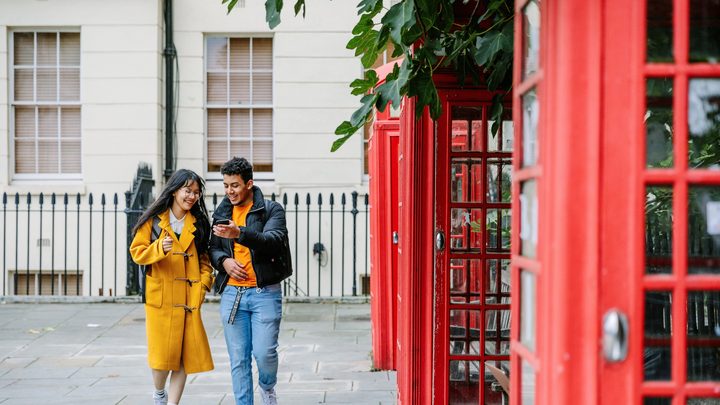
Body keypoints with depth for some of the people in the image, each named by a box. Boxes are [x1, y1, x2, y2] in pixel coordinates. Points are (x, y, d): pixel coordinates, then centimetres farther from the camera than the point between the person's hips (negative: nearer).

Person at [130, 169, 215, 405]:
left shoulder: (198, 224, 9)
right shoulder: (153, 220, 0)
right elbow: (136, 251, -1)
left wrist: (204, 282, -1)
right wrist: (159, 249, -20)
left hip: (189, 299, 3)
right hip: (160, 296, -3)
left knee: (185, 354, 0)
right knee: (162, 353, -2)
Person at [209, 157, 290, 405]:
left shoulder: (272, 210, -1)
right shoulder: (221, 213, 13)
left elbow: (274, 240, -19)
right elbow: (212, 248, 19)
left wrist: (239, 233, -34)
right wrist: (223, 261, -4)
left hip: (265, 293, -3)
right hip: (231, 293, 4)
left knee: (264, 352, -9)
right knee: (239, 359, 3)